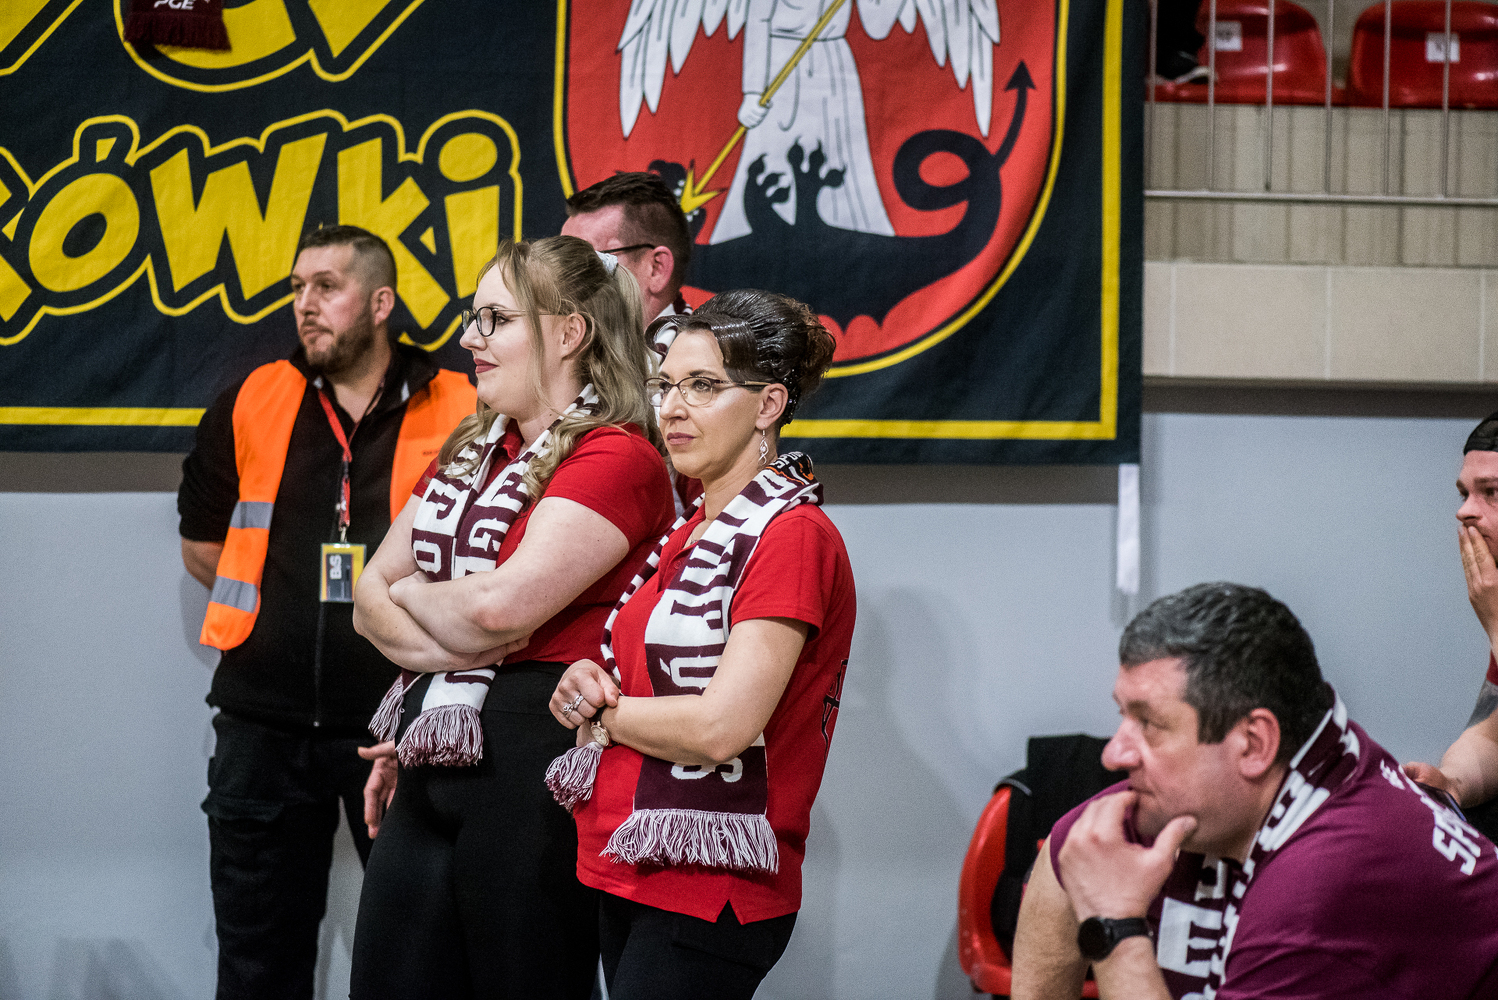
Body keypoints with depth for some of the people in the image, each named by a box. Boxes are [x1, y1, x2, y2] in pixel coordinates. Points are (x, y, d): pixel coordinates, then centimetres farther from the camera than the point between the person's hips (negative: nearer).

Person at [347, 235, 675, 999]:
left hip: (532, 764, -8)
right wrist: (443, 643, -8)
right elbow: (371, 596, 13)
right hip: (432, 763, 8)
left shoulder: (616, 459, -10)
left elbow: (500, 605, -20)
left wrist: (413, 591, 0)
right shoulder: (470, 451, 17)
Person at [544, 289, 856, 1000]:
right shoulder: (691, 534, 16)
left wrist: (603, 712, -5)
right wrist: (588, 684, 1)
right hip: (629, 877, 9)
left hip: (709, 894, -9)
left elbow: (721, 727, -21)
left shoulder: (793, 536, -13)